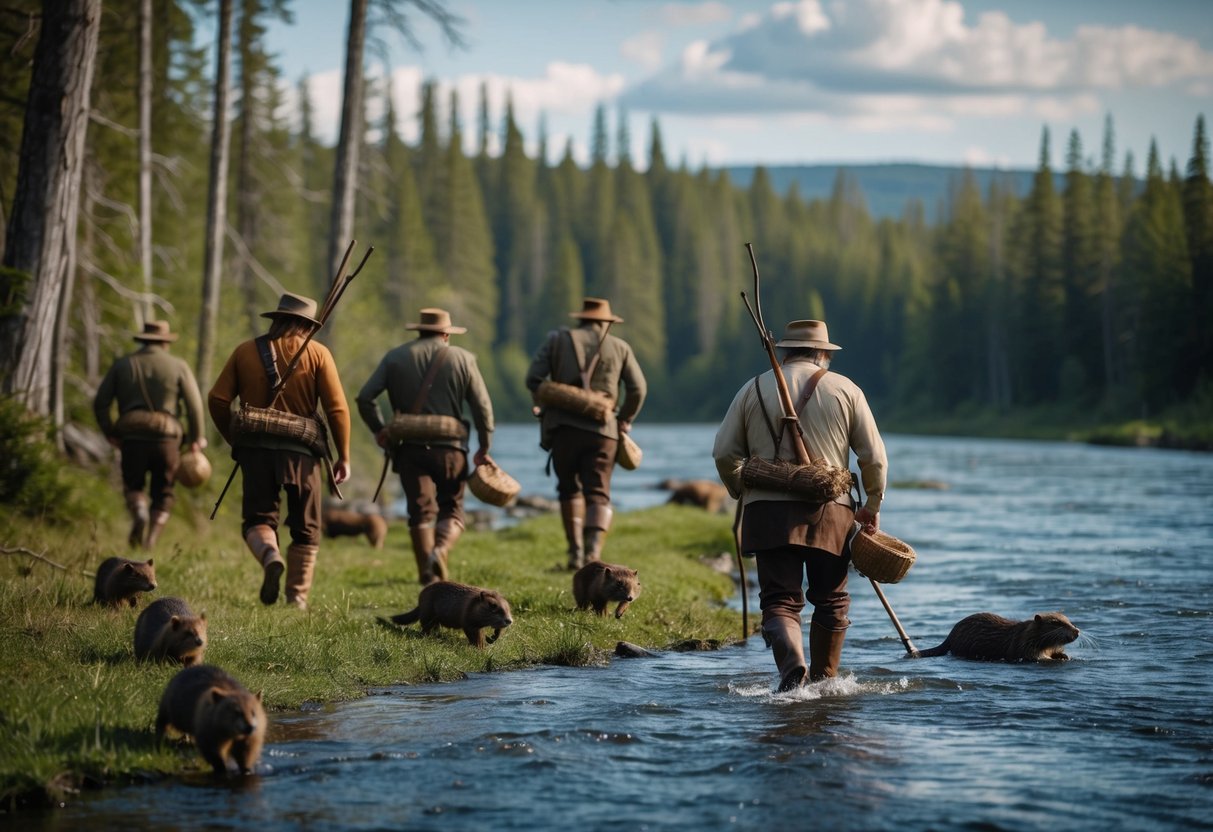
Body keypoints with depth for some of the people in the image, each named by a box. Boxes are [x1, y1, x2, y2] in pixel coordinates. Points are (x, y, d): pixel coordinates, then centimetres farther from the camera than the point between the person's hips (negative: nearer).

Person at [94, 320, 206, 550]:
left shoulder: (122, 364, 11)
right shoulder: (179, 366, 6)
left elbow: (100, 403, 6)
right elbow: (194, 404, -1)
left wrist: (110, 433, 16)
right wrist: (196, 438, 8)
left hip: (132, 437, 1)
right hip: (166, 436, -1)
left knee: (133, 485, 18)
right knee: (163, 493, 12)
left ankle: (139, 511, -15)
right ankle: (151, 540, -6)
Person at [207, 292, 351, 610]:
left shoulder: (246, 351, 9)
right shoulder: (317, 353, 2)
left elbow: (217, 400, 4)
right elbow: (337, 408, -5)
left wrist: (234, 440, 17)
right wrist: (343, 457, 2)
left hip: (255, 447, 1)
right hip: (301, 450, -1)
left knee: (258, 518, 8)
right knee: (305, 529, 11)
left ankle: (269, 556, -23)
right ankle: (297, 599, 7)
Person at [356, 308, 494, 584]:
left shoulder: (395, 357, 9)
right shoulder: (463, 359, 6)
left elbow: (364, 398, 1)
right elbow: (483, 407, 4)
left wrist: (379, 431, 12)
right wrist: (484, 449, 12)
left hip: (410, 448, 1)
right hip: (450, 447, -1)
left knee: (421, 512, 3)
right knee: (452, 511, 9)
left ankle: (429, 578, -4)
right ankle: (440, 551, -21)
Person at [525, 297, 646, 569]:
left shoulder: (557, 339, 9)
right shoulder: (620, 347, 12)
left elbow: (533, 379, 1)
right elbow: (638, 389, 4)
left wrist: (545, 408, 17)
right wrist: (624, 421, 17)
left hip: (564, 427, 0)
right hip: (602, 430, 0)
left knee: (569, 489, 17)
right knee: (598, 494, 0)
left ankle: (575, 552, 11)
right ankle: (593, 550, -23)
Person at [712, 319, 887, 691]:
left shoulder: (754, 389, 8)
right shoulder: (846, 389, 6)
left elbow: (725, 453, 5)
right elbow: (874, 457, 4)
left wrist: (742, 493, 22)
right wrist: (873, 506, 17)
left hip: (769, 509, 0)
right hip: (830, 511, 0)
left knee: (780, 600, -2)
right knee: (831, 600, 14)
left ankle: (792, 664, -27)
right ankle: (824, 681, 18)